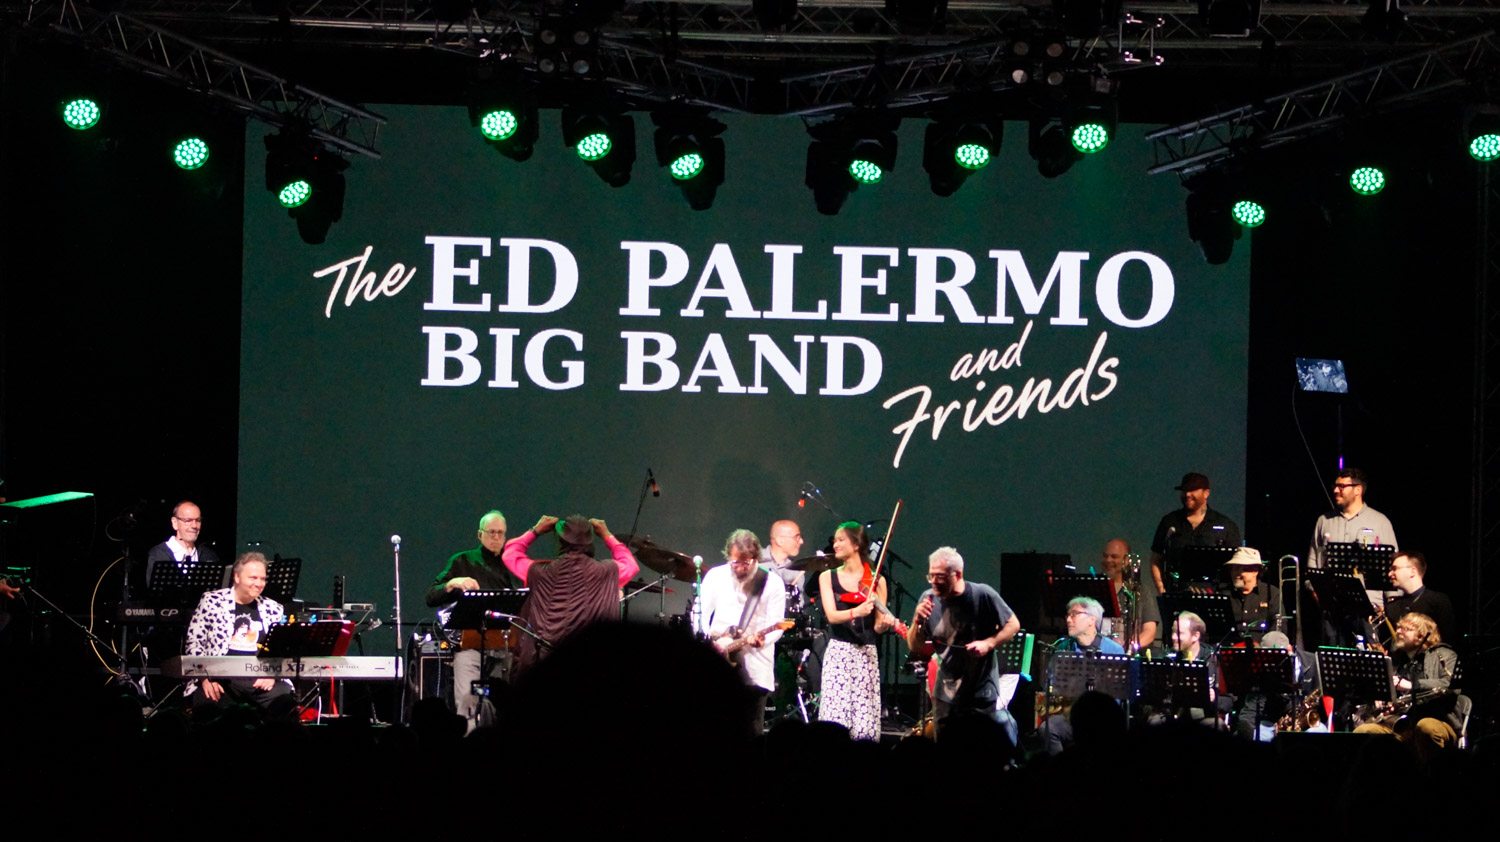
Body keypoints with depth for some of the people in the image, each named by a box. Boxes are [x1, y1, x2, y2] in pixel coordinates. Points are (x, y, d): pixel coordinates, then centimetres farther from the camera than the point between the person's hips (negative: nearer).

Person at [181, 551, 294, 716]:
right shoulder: (212, 601, 7)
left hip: (261, 680, 2)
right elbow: (193, 642, 4)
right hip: (221, 678, -2)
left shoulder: (272, 609, 16)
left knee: (287, 702, -27)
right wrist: (205, 676, -10)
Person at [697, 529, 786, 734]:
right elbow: (700, 615, 9)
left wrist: (762, 639, -25)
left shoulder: (772, 584, -1)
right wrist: (710, 641, -6)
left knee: (753, 730, -2)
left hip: (755, 666, -2)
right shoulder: (715, 576, 6)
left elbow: (776, 626, -5)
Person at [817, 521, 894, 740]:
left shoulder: (876, 581, 7)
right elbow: (832, 615, -8)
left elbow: (877, 626, 4)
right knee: (836, 722, -11)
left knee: (865, 728, -5)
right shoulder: (828, 577, 7)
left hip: (866, 654, 0)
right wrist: (856, 612, -27)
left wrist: (885, 623, -20)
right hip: (838, 653, 0)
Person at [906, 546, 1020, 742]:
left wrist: (989, 643, -17)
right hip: (946, 695, 4)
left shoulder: (982, 595, -13)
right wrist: (918, 621, -15)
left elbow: (1013, 625, -1)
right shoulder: (929, 599, -3)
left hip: (984, 695, -4)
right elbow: (914, 647, 4)